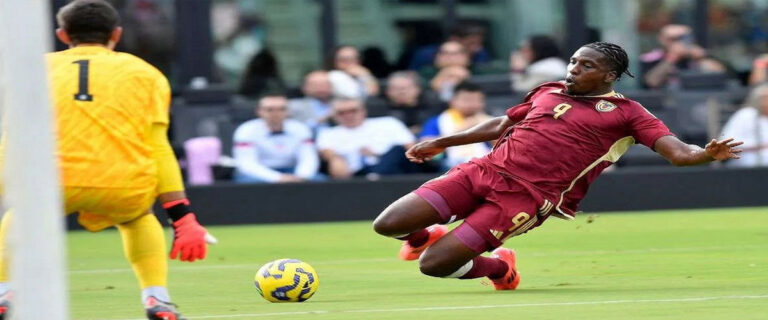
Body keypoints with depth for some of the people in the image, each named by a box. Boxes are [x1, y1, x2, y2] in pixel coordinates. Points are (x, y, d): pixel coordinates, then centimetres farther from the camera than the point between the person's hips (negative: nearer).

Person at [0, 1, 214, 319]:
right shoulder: (144, 73, 18)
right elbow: (158, 149, 11)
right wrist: (183, 219, 12)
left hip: (55, 183, 0)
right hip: (126, 186, 0)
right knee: (138, 217, 36)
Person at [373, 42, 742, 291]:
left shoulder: (625, 113, 3)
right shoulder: (548, 92, 18)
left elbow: (677, 152, -6)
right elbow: (499, 126, 31)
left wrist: (706, 154, -28)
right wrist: (441, 143, 32)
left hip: (525, 198, -5)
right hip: (484, 169, 5)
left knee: (434, 265, -16)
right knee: (387, 225, -7)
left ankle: (500, 268, 15)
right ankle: (425, 236, 30)